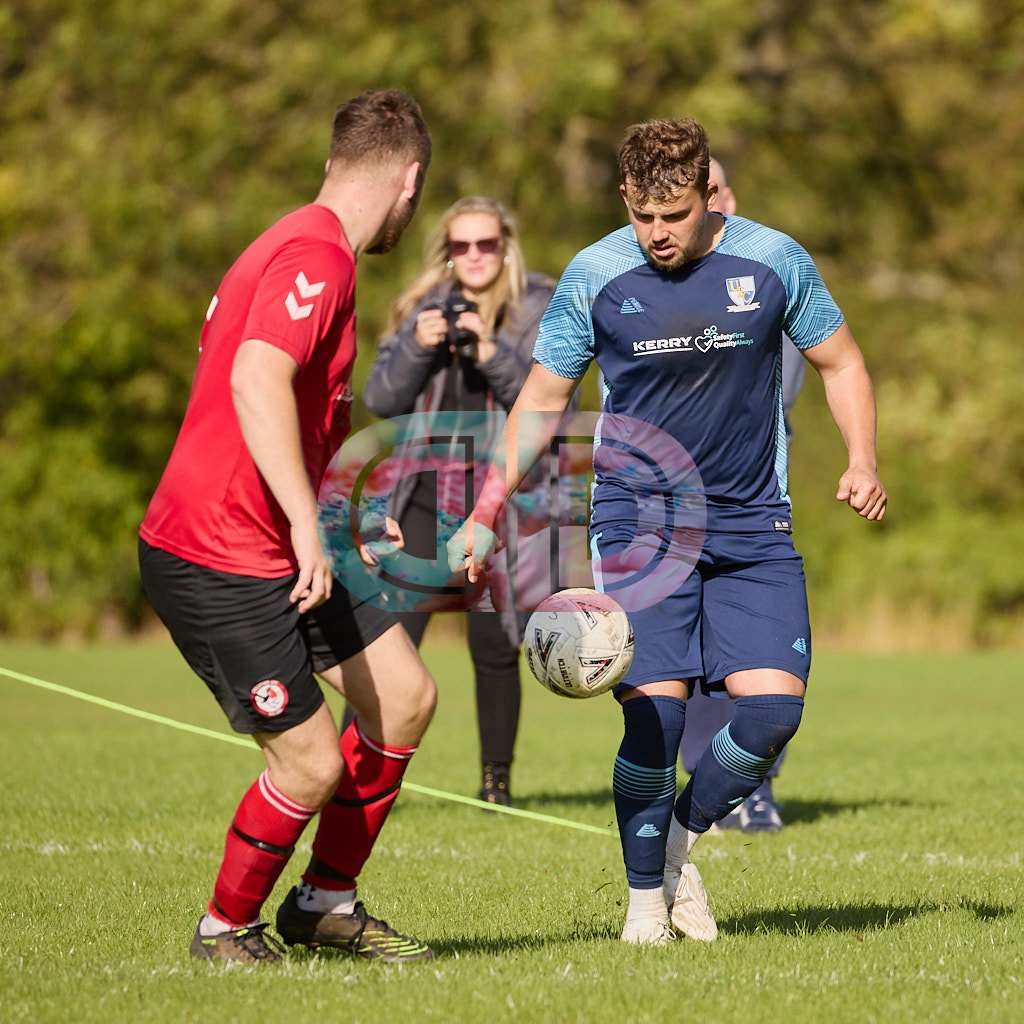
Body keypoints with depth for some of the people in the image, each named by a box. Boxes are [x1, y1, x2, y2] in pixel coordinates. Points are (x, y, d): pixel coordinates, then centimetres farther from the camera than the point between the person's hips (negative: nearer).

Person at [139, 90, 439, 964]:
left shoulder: (313, 251, 16)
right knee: (311, 764, -6)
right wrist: (308, 525, -35)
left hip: (284, 551, 10)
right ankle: (226, 929, 18)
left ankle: (325, 904, 21)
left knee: (406, 697, 8)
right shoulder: (316, 256, -17)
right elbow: (256, 382, -32)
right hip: (216, 563, -10)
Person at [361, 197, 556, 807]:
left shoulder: (541, 311, 1)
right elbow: (380, 400, 4)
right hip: (425, 498, 2)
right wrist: (417, 347, -13)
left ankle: (497, 781, 18)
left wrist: (494, 354, -22)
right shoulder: (423, 308, 9)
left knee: (495, 648, 3)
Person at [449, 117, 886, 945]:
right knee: (656, 715, -13)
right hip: (638, 525, -2)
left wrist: (862, 462, -7)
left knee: (774, 709, -10)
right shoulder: (594, 277, -5)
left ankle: (683, 841, 18)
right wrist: (488, 513, -2)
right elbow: (543, 397, 6)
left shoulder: (773, 260, -4)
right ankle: (647, 895, 9)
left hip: (751, 527, 2)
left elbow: (840, 361, 9)